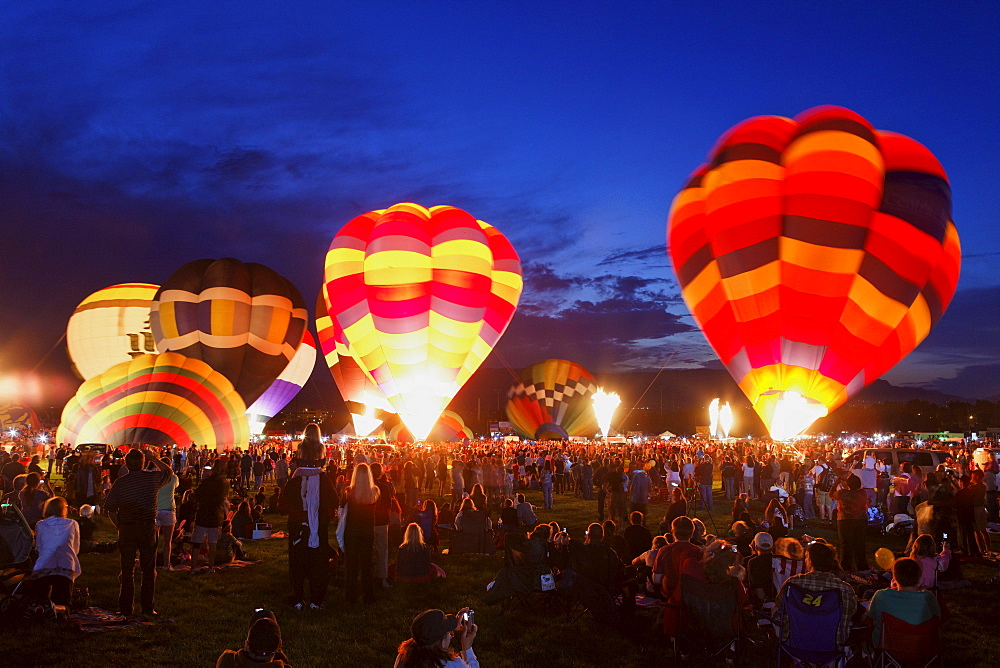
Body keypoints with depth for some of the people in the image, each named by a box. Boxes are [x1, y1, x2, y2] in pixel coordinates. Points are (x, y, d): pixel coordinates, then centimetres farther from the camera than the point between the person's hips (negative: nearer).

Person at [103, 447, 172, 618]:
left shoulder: (120, 482, -3)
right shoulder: (153, 477, -4)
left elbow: (111, 510, -1)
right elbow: (169, 472, 18)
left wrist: (120, 526, 10)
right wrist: (153, 458, 19)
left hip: (126, 529, 1)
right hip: (148, 528, -1)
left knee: (127, 570, 10)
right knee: (148, 570, 8)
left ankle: (125, 608, 13)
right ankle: (147, 608, 9)